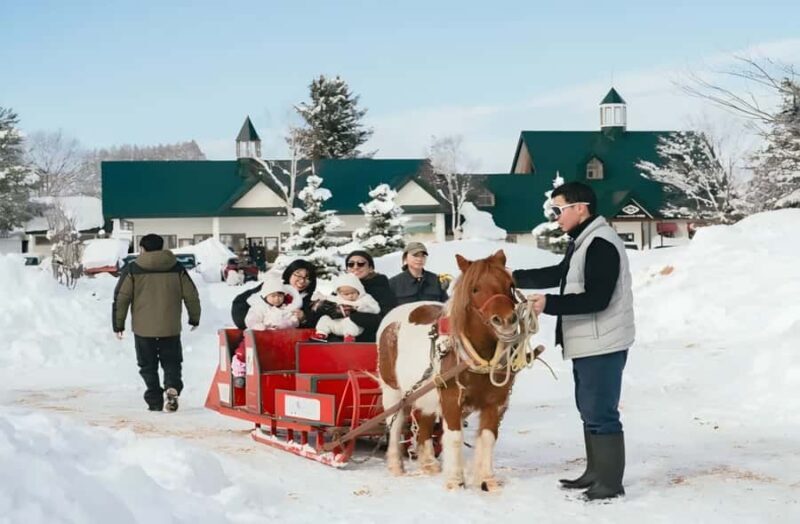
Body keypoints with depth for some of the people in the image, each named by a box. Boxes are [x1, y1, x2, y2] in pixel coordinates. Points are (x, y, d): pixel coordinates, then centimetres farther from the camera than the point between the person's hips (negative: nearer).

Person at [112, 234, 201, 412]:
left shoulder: (132, 270, -1)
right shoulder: (177, 268, 4)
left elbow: (121, 298, -2)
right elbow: (191, 295, 7)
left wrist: (118, 324, 5)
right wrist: (195, 318, 21)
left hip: (143, 329, -1)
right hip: (171, 328, 1)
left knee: (148, 366, 10)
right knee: (171, 362, 12)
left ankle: (154, 401, 5)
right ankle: (172, 388, -14)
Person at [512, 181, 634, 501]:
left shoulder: (601, 245, -20)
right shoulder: (582, 242, 15)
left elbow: (596, 299, -26)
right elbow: (558, 274, 28)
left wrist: (549, 304, -26)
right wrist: (515, 278, 20)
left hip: (602, 345, -11)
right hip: (588, 344, 11)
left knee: (600, 413, -9)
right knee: (589, 409, 19)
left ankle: (610, 484, -4)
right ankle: (595, 473, 29)